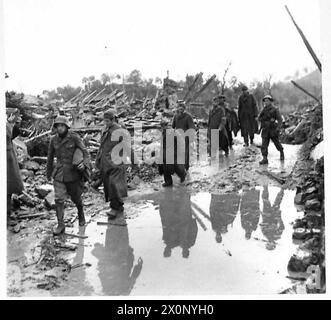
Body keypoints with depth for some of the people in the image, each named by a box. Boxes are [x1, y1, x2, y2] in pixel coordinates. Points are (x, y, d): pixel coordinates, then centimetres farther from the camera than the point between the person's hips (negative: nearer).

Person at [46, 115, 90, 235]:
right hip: (59, 174, 2)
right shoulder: (54, 140, 1)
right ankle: (60, 225, 3)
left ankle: (81, 214, 42)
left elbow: (85, 153, -13)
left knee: (76, 198, 13)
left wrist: (84, 164, -34)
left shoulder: (75, 138, -11)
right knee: (59, 199, -6)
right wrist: (48, 173, 23)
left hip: (73, 173, -2)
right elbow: (50, 157, 13)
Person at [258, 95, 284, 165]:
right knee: (264, 144, -9)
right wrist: (267, 119, -9)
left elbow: (280, 119, -10)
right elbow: (259, 119, 6)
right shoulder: (263, 110, 8)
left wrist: (278, 127, -24)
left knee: (277, 143, 13)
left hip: (273, 129, -3)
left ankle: (282, 153, 40)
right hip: (265, 130, 3)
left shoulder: (275, 110, -5)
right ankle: (265, 159, -12)